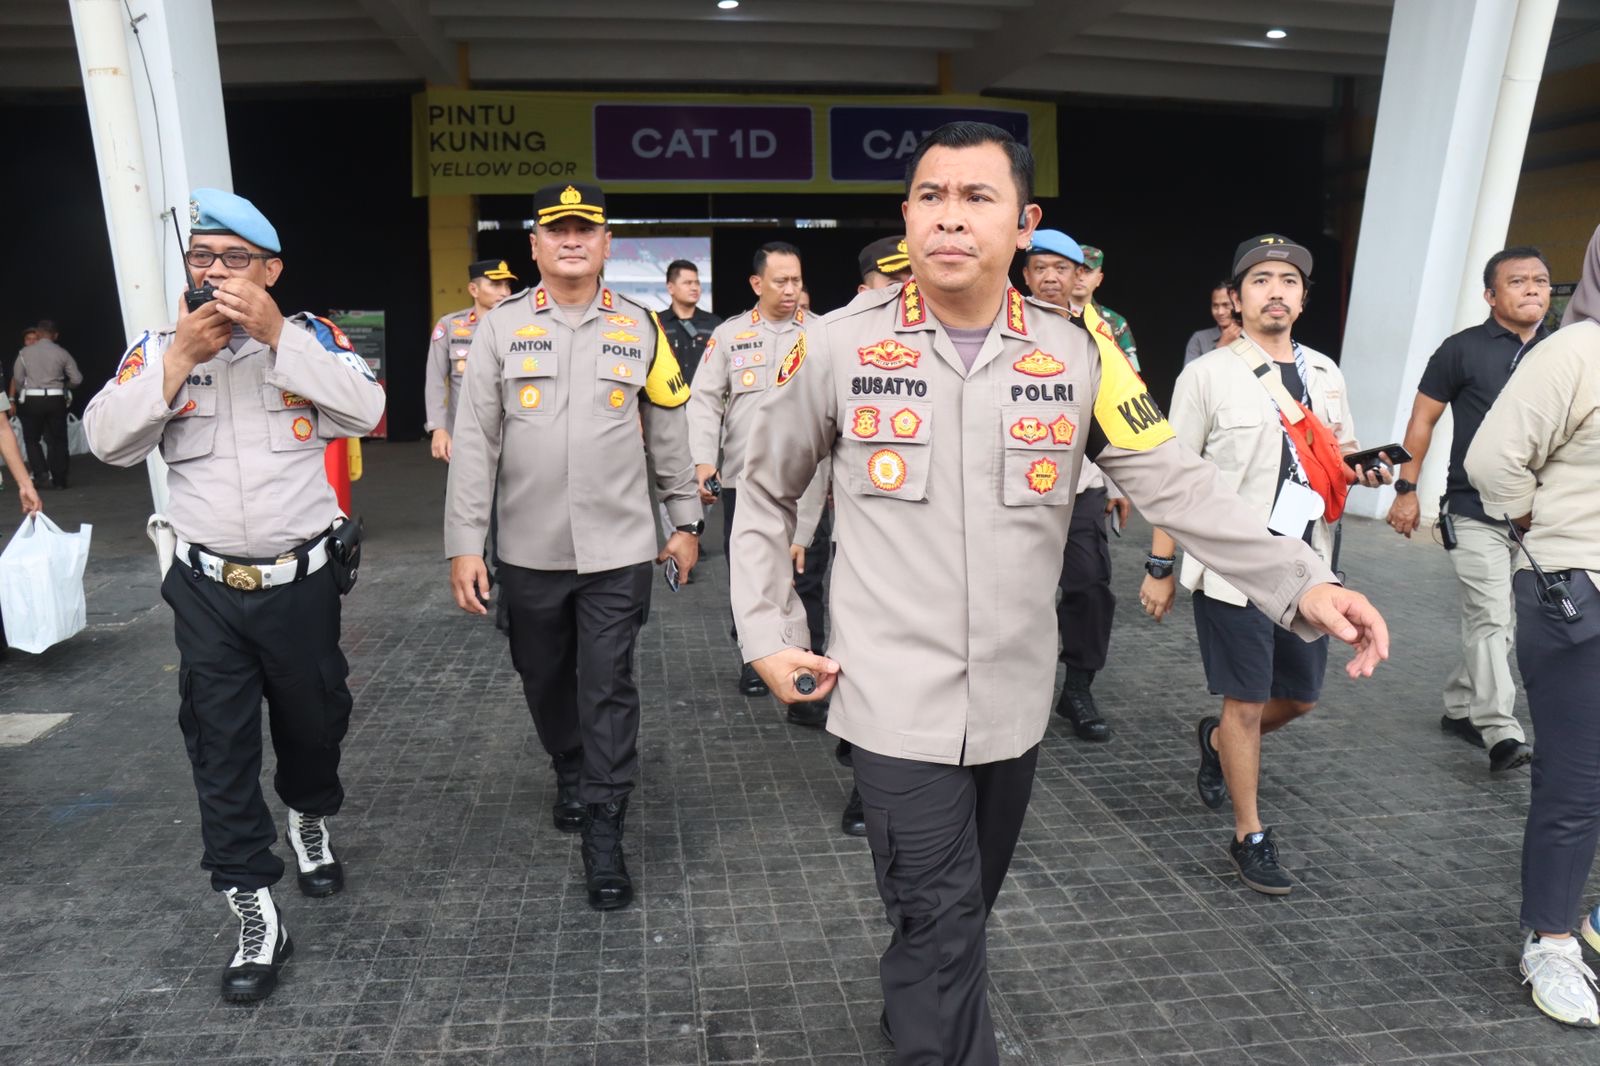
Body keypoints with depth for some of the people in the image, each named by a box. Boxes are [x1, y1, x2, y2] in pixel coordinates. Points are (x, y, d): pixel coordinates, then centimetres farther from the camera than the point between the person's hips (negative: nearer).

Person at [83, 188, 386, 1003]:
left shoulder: (311, 336, -2)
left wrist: (277, 335, -21)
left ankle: (311, 822, 47)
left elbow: (366, 411, -19)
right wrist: (178, 360, -15)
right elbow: (107, 440, -7)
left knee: (314, 721, 16)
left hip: (301, 582, -1)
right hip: (207, 591, 1)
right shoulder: (160, 347, 3)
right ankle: (254, 912, 15)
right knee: (221, 749, 3)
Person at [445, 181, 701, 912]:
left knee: (609, 690, 0)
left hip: (617, 550, -1)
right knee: (544, 681, 18)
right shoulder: (500, 327, 0)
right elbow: (475, 441, -3)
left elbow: (669, 433, 9)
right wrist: (464, 544, -7)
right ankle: (571, 778, 44)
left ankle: (604, 839, 11)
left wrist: (686, 522, 10)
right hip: (528, 552, 2)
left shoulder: (639, 327, 3)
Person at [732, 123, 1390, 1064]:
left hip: (1016, 699, 4)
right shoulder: (839, 347, -6)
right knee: (942, 926, 1)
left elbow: (1175, 481, -3)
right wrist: (769, 632, 0)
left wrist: (1300, 581, -15)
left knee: (967, 911, 23)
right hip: (898, 699, -3)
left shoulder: (1079, 353, -2)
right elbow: (766, 495, 5)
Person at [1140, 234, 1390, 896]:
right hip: (1233, 567, -6)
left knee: (1300, 697, 16)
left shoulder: (1325, 374, 11)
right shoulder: (1208, 375, -6)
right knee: (1246, 702, 3)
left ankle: (1217, 742, 45)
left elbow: (1338, 462, 21)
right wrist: (1159, 567, -9)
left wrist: (1367, 470, -4)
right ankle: (1249, 837, 20)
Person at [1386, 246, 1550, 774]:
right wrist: (1406, 488, -7)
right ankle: (1501, 734, -10)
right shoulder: (1464, 349, -3)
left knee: (1493, 622, 12)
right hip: (1475, 512, -5)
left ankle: (1460, 708, 26)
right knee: (1491, 619, -11)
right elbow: (1423, 419, -1)